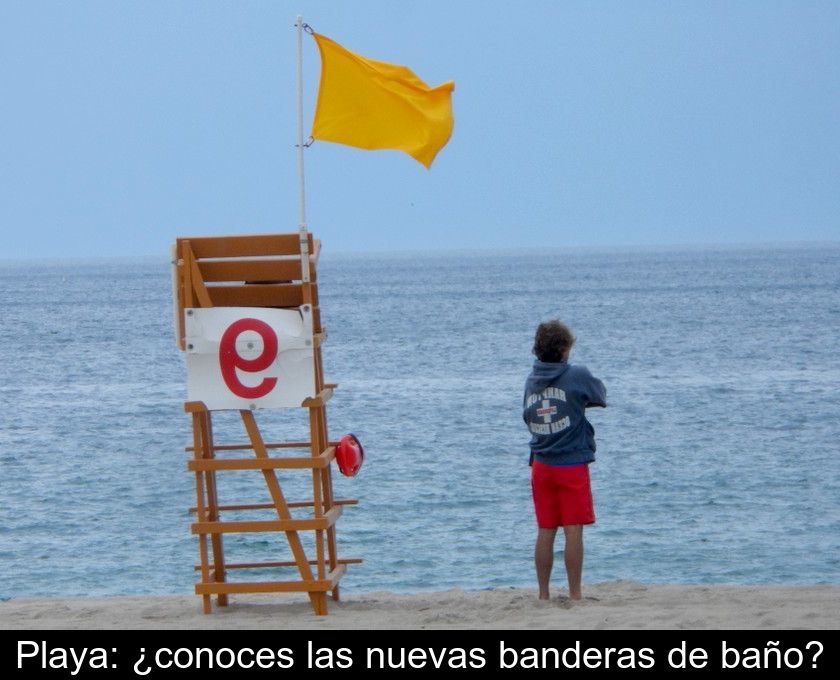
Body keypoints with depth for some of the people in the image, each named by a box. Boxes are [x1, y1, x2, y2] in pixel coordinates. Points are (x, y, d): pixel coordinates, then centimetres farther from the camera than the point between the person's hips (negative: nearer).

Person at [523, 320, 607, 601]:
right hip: (572, 464, -4)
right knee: (574, 530, -1)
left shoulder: (532, 380, 5)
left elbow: (527, 417, 13)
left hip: (541, 465, 4)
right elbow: (601, 396, 7)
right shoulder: (577, 375, -9)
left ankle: (543, 595, 9)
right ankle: (574, 594, -1)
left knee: (545, 531, 7)